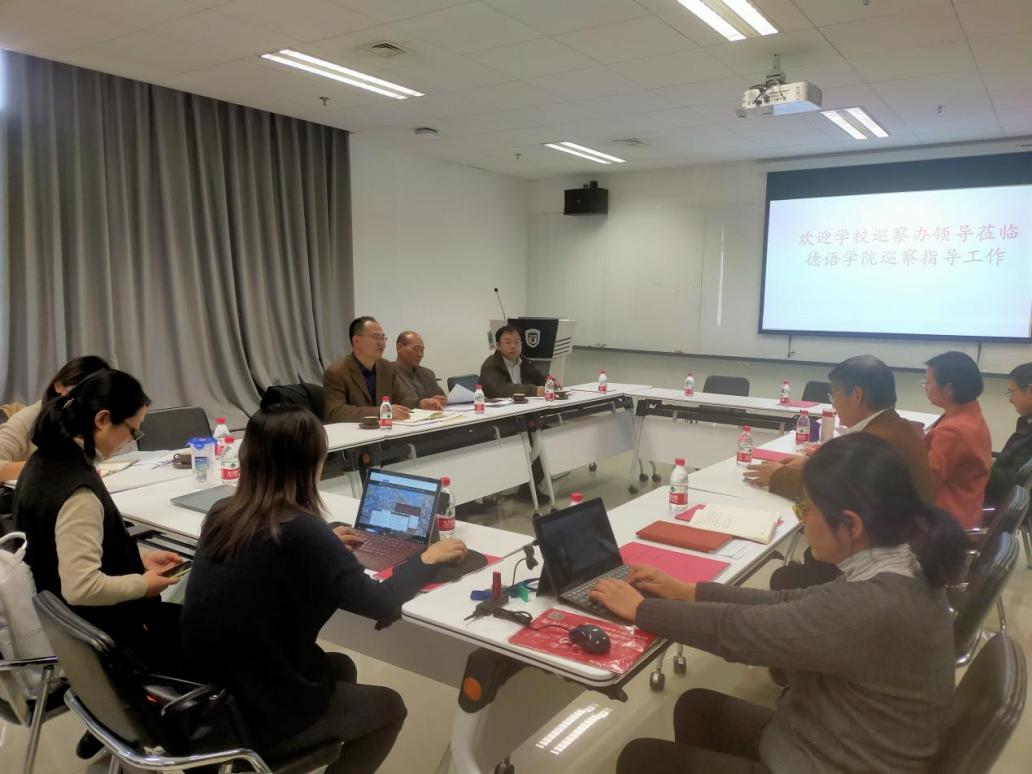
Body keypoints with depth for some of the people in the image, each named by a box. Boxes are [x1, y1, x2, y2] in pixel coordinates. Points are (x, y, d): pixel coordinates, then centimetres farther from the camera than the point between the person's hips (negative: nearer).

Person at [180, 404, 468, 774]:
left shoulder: (221, 515, -4)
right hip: (259, 716, -7)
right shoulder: (299, 529, -27)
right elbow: (380, 604, -21)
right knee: (389, 706, 17)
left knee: (340, 666, 29)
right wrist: (427, 559, -6)